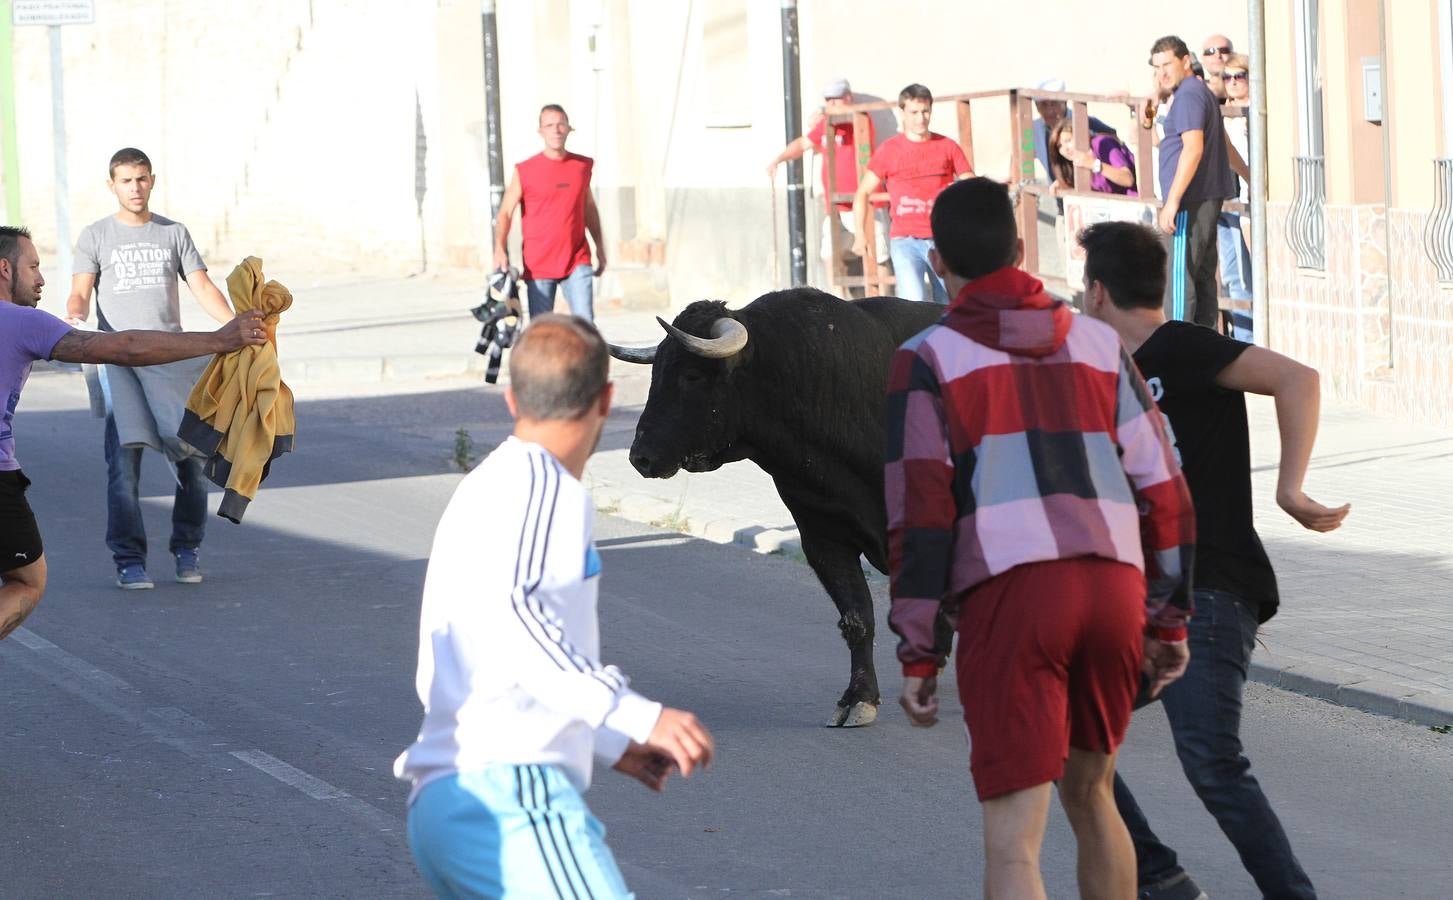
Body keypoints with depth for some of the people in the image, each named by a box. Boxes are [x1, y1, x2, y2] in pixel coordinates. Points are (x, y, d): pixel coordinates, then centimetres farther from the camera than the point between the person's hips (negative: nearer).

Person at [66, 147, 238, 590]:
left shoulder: (174, 233, 16)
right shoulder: (96, 236, 11)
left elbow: (202, 288, 9)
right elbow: (80, 292, 4)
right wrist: (74, 317, -19)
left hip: (172, 357, 2)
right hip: (119, 358, -2)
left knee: (195, 454, -4)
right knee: (124, 457, -14)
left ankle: (187, 549, 13)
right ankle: (129, 559, -10)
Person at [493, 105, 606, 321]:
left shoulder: (583, 166, 8)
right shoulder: (525, 171, -1)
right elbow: (505, 213, -2)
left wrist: (600, 246, 22)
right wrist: (500, 250, -17)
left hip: (576, 261, 2)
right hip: (538, 265, -2)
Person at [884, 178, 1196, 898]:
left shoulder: (927, 359, 6)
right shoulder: (1098, 344, 18)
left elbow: (920, 509, -3)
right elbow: (1161, 486, 15)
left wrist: (917, 654, -2)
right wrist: (1169, 619, 20)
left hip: (1006, 596, -4)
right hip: (1113, 591, 4)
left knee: (1013, 840, -5)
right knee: (1089, 793, 25)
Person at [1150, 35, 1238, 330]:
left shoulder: (1188, 95, -13)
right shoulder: (1202, 92, 20)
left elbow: (1193, 148, -24)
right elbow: (1222, 144, 29)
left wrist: (1173, 201, -25)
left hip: (1191, 203, -11)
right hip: (1209, 199, 11)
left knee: (1179, 277, -10)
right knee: (1203, 278, 12)